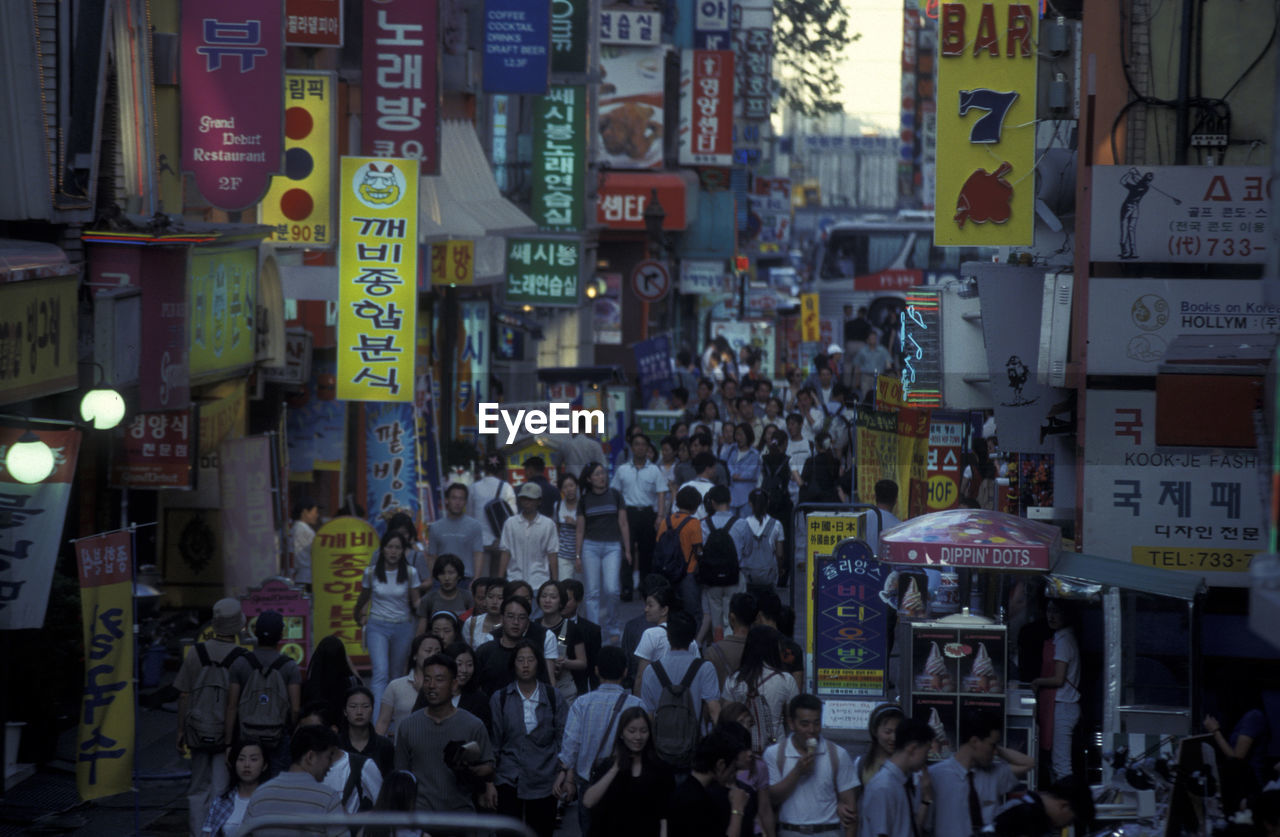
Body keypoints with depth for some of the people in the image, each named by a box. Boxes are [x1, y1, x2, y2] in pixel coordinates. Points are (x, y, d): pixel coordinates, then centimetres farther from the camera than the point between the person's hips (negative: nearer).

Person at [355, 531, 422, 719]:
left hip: (402, 627, 1)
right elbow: (362, 599, 16)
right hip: (377, 627, -1)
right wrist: (358, 617, 25)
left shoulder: (410, 573, -1)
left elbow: (416, 603, 3)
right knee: (381, 672, -16)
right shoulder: (371, 573, -1)